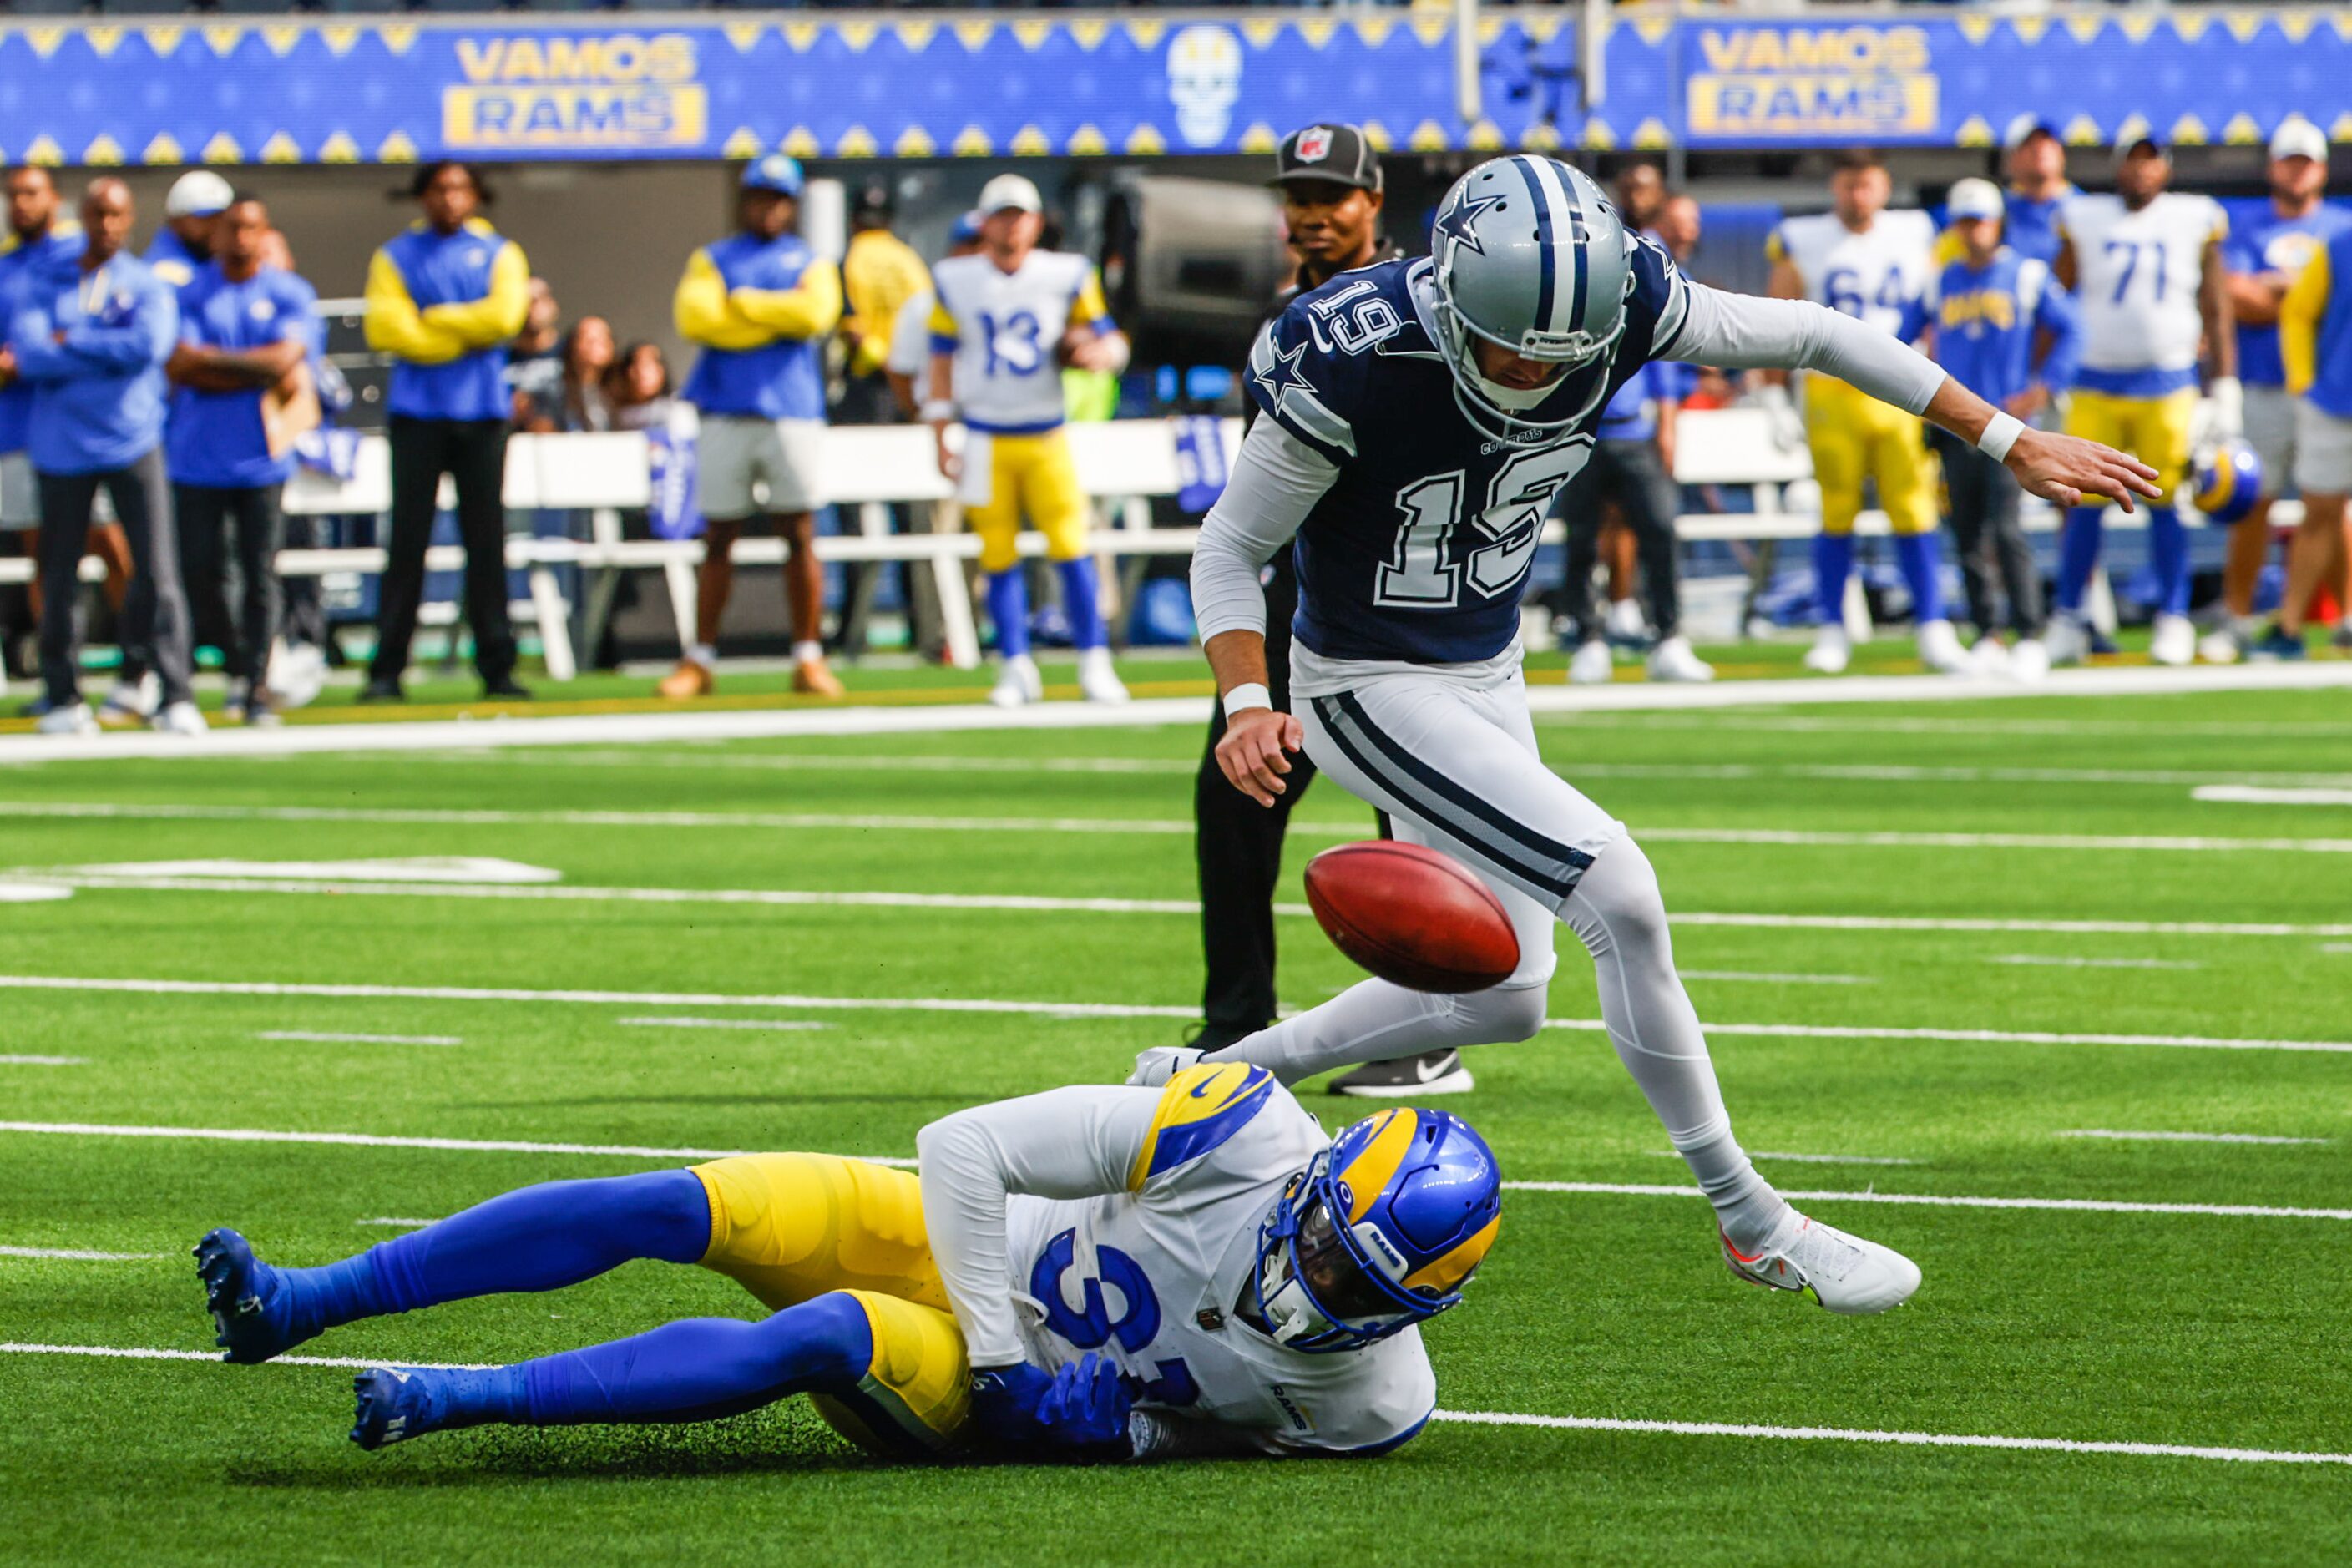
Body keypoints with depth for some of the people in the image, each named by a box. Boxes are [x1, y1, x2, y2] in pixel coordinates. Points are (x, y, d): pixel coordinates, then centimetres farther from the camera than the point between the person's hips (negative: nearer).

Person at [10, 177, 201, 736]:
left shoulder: (147, 286, 5)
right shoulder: (45, 282, 8)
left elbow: (151, 345, -14)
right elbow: (28, 354, -8)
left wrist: (70, 344, -10)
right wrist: (111, 354, -12)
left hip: (132, 443, -1)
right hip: (61, 446, 1)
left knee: (157, 572, -9)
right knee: (60, 578, 6)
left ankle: (176, 696, -11)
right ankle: (63, 699, 16)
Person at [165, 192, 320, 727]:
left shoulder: (290, 295, 5)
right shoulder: (189, 293, 6)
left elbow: (286, 358, -9)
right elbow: (178, 366, -6)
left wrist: (210, 358, -6)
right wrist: (259, 370, -7)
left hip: (261, 457, -1)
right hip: (197, 456, 1)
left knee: (261, 572, -5)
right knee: (201, 569, 0)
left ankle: (258, 683, -1)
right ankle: (236, 666, 19)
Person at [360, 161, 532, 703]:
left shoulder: (499, 254, 12)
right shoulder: (395, 257, 10)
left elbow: (504, 314, -6)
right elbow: (384, 329, -5)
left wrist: (432, 320, -5)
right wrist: (467, 332, -7)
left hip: (482, 413, 1)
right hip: (417, 413, -1)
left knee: (486, 538, 0)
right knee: (408, 540, -5)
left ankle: (497, 667, 2)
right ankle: (387, 670, -5)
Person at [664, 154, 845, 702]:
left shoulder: (811, 264, 13)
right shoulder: (712, 260, 13)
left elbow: (816, 311, -9)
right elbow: (695, 317, -7)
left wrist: (742, 303, -5)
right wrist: (777, 319, -7)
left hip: (792, 414, 0)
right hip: (726, 412, 0)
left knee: (799, 534, -2)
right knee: (719, 538, 3)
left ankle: (808, 657, 3)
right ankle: (699, 660, 7)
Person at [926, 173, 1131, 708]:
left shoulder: (1066, 277, 2)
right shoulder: (955, 282, 3)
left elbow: (1109, 337, 9)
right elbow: (942, 362, 8)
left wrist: (1100, 352, -16)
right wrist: (940, 440, 5)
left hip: (1047, 437, -1)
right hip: (985, 439, 1)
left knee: (1070, 547, -9)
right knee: (998, 557, 1)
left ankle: (1094, 664, -3)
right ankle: (1017, 667, 10)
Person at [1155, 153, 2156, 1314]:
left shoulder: (1620, 302, -16)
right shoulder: (1355, 369, -29)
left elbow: (1809, 336, -1)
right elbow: (1232, 547, -16)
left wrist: (2011, 444, 1)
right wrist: (1247, 702, -33)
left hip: (1487, 675, 7)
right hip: (1375, 693, -7)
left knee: (1495, 997, 15)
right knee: (1620, 900, -19)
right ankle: (1750, 1222, -5)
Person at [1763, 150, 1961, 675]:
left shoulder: (1915, 238, 7)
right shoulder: (1804, 245, 1)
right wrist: (1775, 400, 0)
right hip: (1833, 393, -1)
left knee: (1913, 512, -2)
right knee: (1837, 515, 2)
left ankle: (1932, 628, 1)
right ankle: (1832, 630, 10)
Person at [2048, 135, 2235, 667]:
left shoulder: (2194, 223, 4)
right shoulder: (2086, 223, 4)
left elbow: (2216, 313, 7)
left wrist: (2225, 391, 3)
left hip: (2168, 386, 0)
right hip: (2095, 383, 0)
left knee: (2165, 505, 1)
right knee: (2084, 504, -1)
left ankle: (2173, 621, 9)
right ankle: (2068, 619, 7)